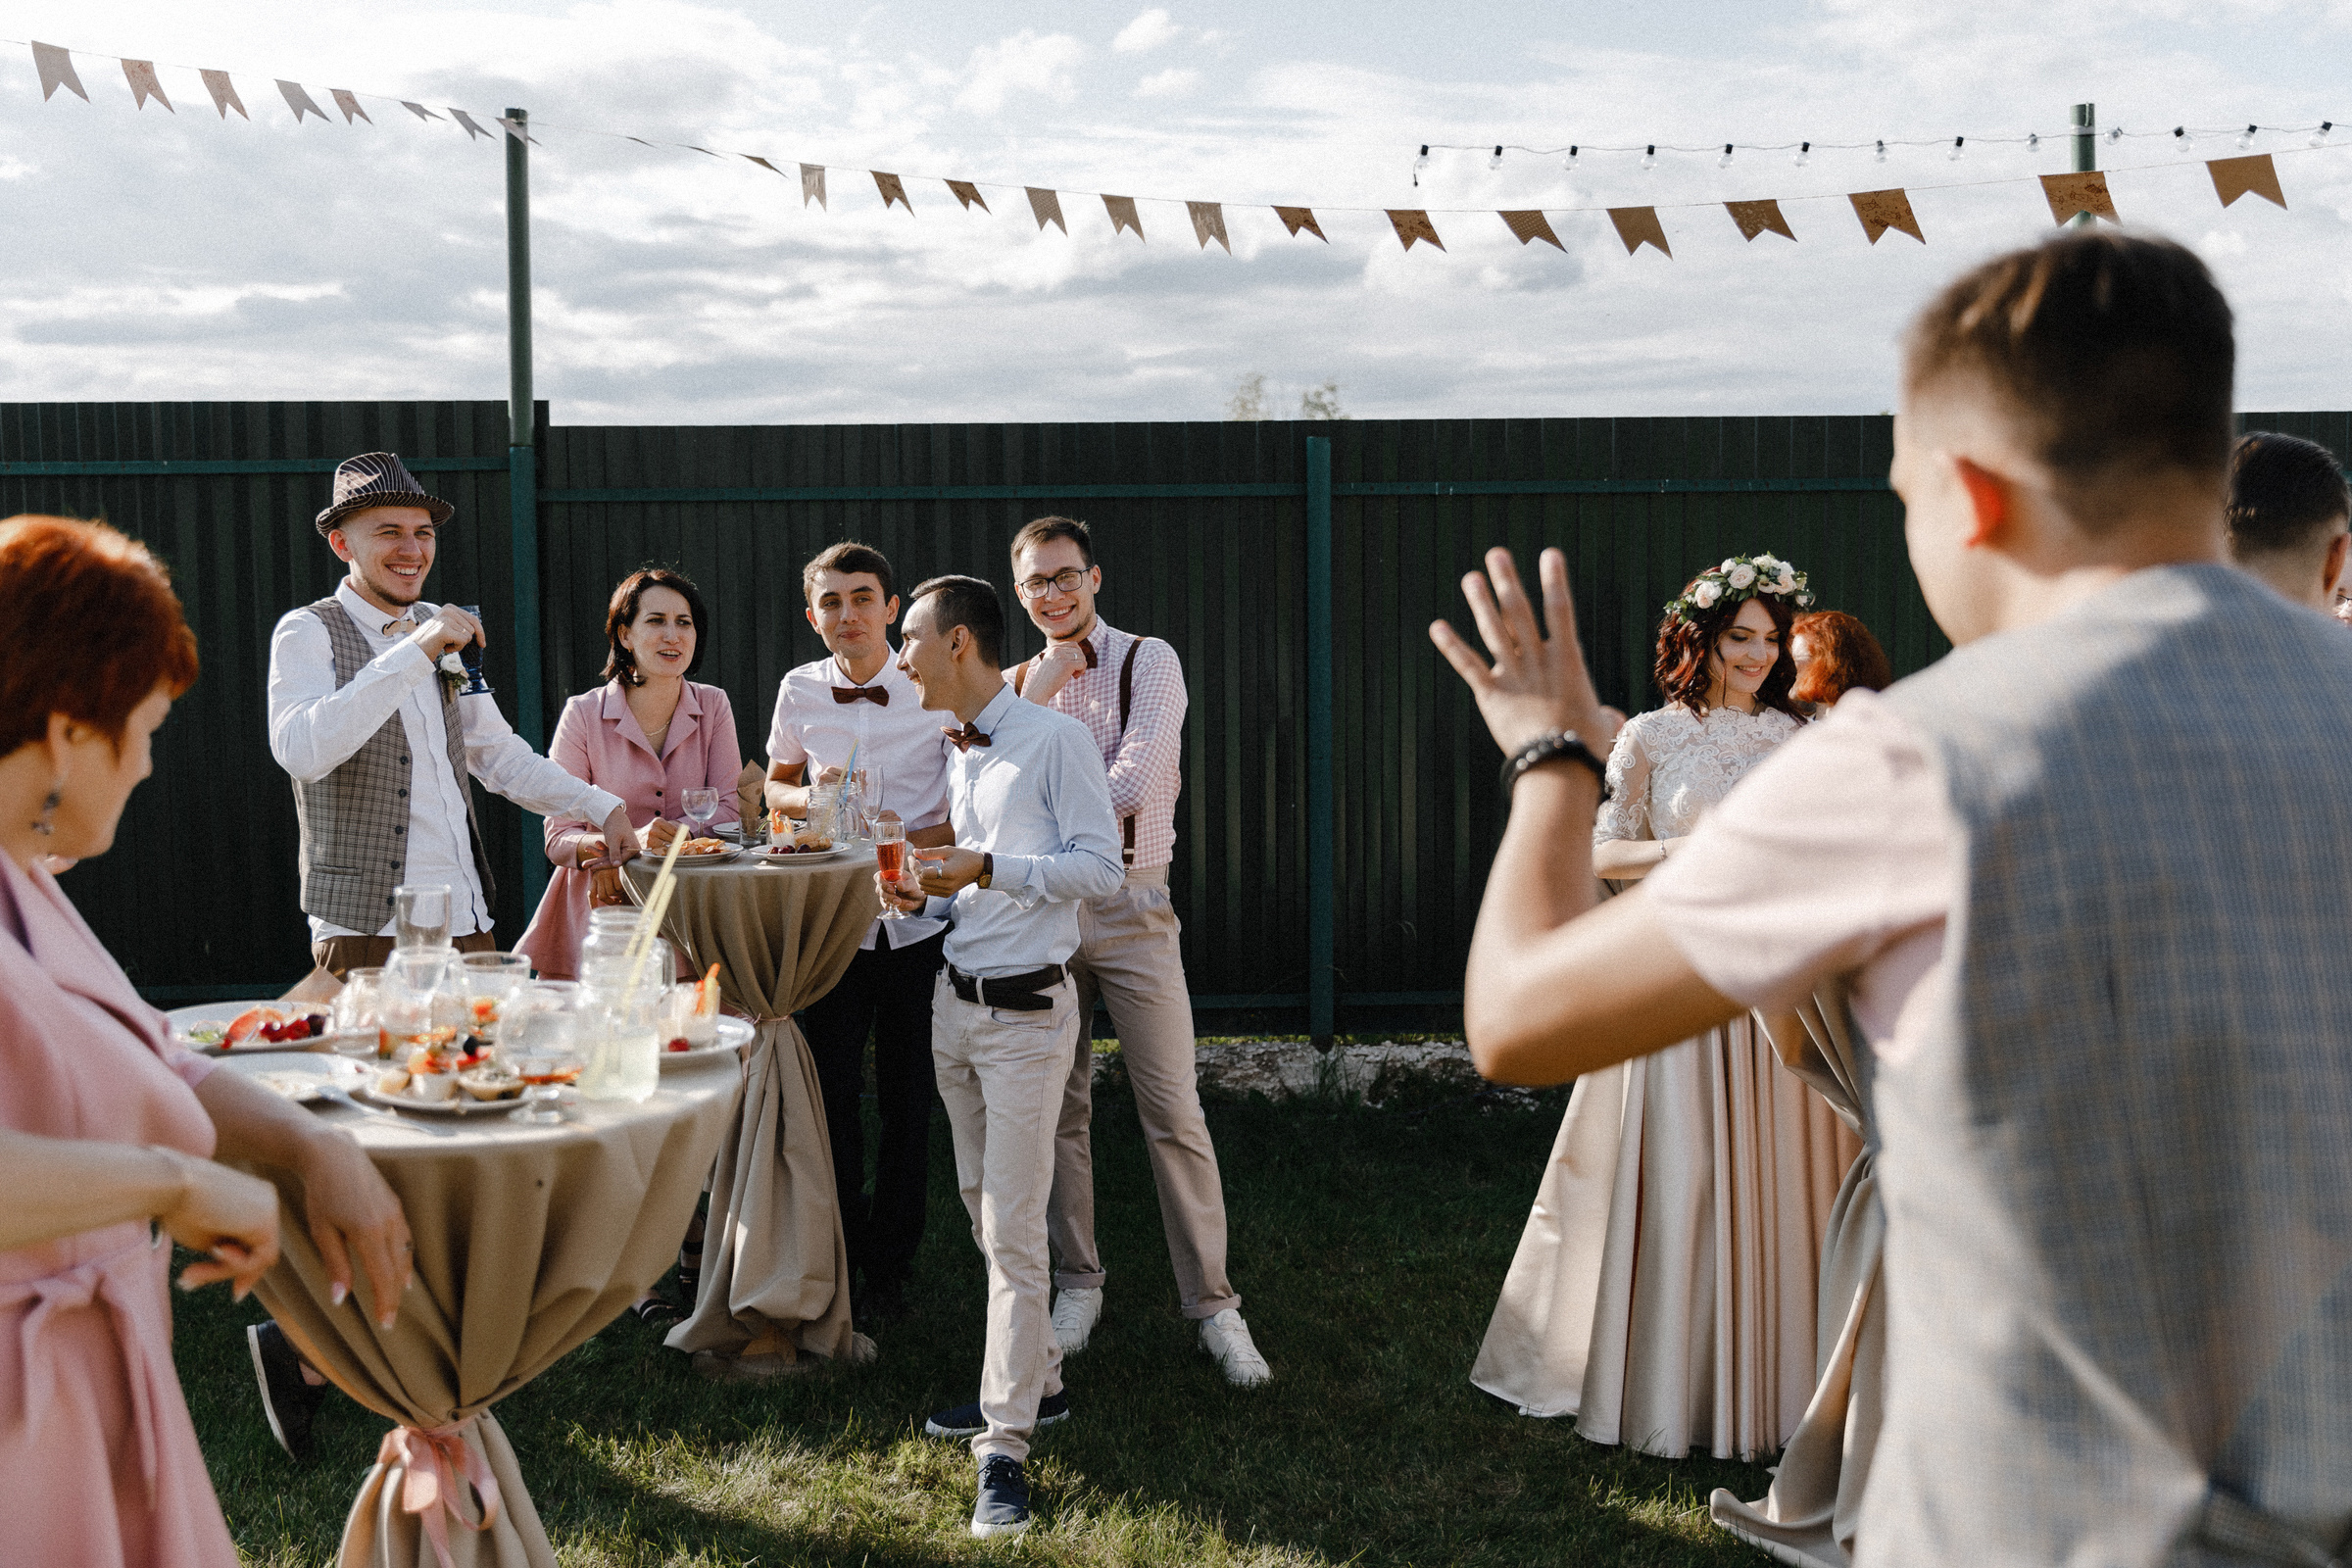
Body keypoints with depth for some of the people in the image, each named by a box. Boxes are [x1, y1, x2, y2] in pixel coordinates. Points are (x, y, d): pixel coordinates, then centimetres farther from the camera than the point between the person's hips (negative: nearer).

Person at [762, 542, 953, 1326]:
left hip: (917, 918, -2)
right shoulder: (800, 690, 3)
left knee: (906, 1101, 7)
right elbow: (777, 787, 17)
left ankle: (888, 1270, 21)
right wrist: (812, 798, -6)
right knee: (831, 1096, 6)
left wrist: (915, 841, -18)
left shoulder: (934, 689, -6)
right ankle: (840, 1260, 22)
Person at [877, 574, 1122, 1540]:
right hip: (956, 997, 8)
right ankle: (1034, 1380, 27)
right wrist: (923, 897, 2)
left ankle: (1005, 1445, -2)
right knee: (980, 1207, 13)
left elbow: (1100, 867, -15)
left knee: (1013, 1227, -7)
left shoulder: (1055, 738, -10)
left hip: (1026, 1008, -8)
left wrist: (987, 869, -21)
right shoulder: (953, 755, 14)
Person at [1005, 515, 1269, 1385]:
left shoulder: (1148, 661, -4)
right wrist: (1036, 694, -10)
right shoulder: (1017, 682, 10)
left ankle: (1212, 1303, 7)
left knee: (1174, 1113, -2)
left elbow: (1133, 786, -17)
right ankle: (1078, 1283, 25)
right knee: (1059, 1109, 10)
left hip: (1129, 906, -4)